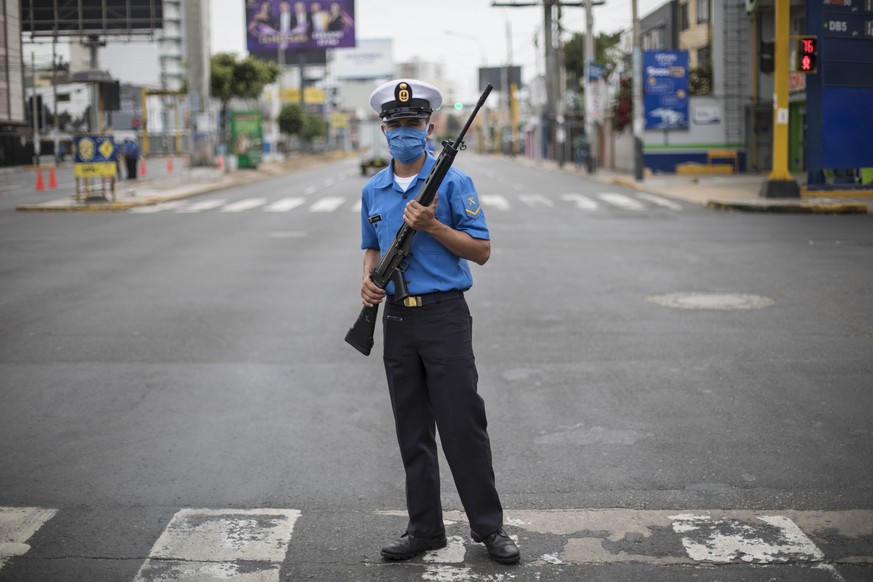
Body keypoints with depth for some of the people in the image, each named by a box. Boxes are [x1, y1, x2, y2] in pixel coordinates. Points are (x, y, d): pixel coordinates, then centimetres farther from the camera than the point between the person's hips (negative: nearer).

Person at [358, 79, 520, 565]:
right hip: (398, 319, 5)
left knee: (463, 424, -3)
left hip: (445, 315, -5)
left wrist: (432, 226, -17)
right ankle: (425, 529, 18)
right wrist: (368, 280, 2)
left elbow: (481, 250, -5)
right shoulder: (373, 191, 12)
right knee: (413, 432, 9)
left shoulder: (453, 182, -4)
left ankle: (489, 526, 8)